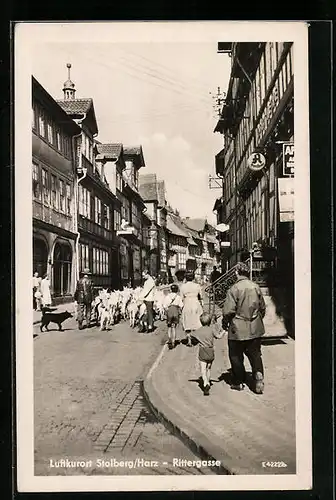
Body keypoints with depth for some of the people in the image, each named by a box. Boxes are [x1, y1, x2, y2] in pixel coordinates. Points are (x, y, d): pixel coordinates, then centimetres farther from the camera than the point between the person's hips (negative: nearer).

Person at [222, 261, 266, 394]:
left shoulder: (234, 289, -16)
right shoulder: (256, 287, 2)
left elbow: (228, 311, -18)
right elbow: (262, 307, 13)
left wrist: (225, 323, -1)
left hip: (238, 330, -5)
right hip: (255, 329, 5)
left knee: (236, 357, 10)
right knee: (255, 354, 13)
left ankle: (238, 382, 20)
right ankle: (258, 376, -4)